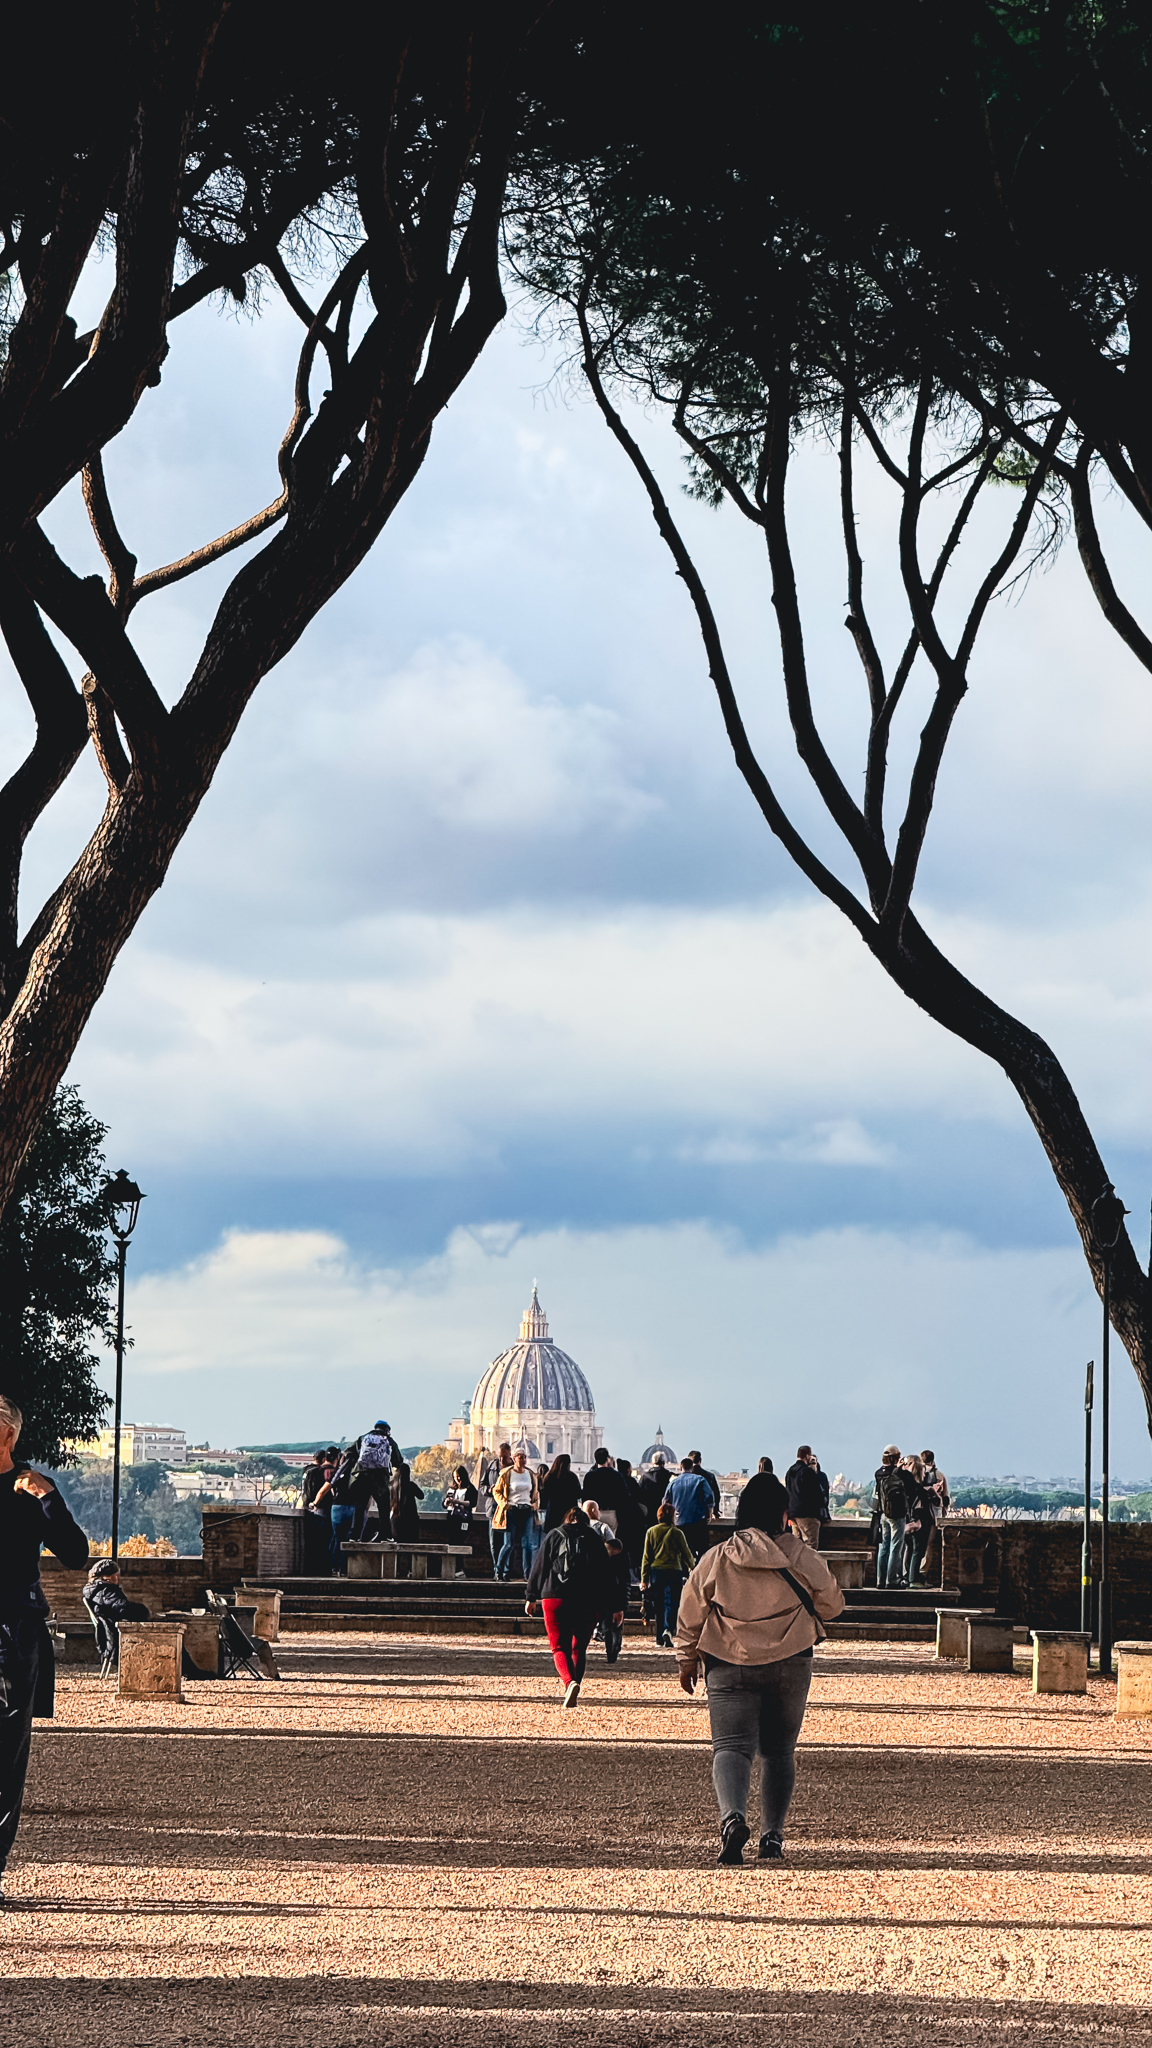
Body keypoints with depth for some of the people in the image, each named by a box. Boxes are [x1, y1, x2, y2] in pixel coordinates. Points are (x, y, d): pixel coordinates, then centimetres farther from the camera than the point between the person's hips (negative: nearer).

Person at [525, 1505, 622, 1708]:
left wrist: (531, 1597, 13)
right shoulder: (595, 1540, 11)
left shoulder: (554, 1536, 9)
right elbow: (607, 1575, 11)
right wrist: (615, 1607, 13)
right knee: (579, 1648, 15)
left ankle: (570, 1682, -27)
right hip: (589, 1603, 2)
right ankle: (573, 1695, 10)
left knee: (559, 1648, 0)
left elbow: (539, 1567, 7)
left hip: (555, 1599, -1)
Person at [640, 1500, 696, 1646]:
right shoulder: (677, 1533, -4)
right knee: (671, 1603, -4)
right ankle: (668, 1630, -28)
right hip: (673, 1571, -3)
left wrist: (644, 1578, 9)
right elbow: (686, 1553, 7)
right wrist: (692, 1566, 28)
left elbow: (646, 1557, 5)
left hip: (655, 1571, 3)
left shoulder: (651, 1532, 3)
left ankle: (660, 1638, 18)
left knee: (659, 1606, 14)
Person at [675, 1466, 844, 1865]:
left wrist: (687, 1659, 18)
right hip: (790, 1665, 1)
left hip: (730, 1667, -1)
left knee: (732, 1746, -7)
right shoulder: (800, 1556, -4)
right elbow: (831, 1603, 8)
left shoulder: (716, 1559, -2)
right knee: (779, 1749, 16)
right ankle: (772, 1833, 14)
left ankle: (732, 1816, -34)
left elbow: (690, 1614, 5)